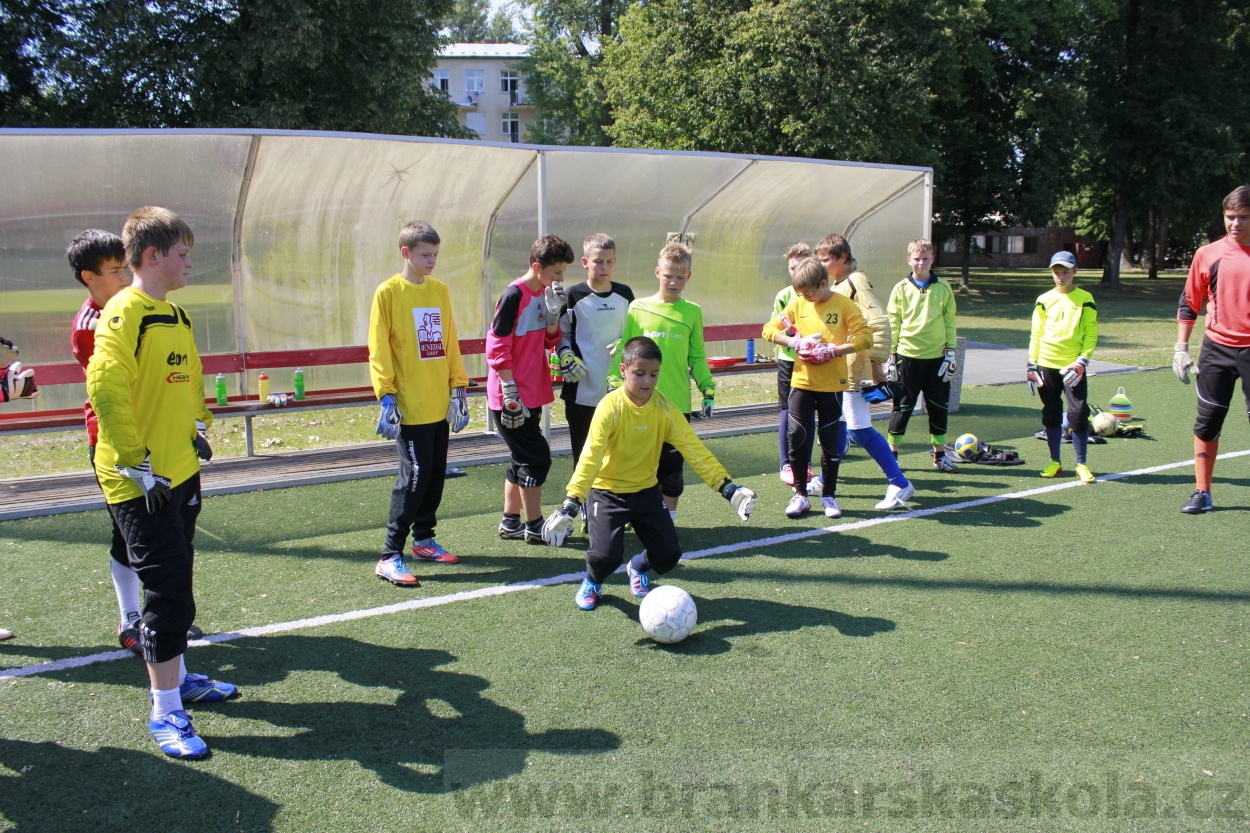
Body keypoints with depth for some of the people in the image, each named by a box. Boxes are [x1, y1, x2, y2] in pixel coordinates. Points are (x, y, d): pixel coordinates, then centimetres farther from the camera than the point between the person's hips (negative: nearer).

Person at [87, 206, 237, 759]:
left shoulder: (177, 315, 12)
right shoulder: (123, 314, -15)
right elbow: (105, 391, -23)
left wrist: (198, 427, 22)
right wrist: (137, 465, -23)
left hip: (180, 474, 9)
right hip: (140, 483, -9)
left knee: (174, 585, 19)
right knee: (168, 592, -7)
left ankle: (176, 678, 34)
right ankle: (165, 712, 3)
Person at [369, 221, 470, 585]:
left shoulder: (439, 290, 11)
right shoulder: (388, 292, -6)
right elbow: (378, 350, -8)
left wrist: (458, 388, 10)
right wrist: (386, 396, -15)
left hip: (439, 404, 6)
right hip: (409, 407, -6)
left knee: (436, 475, 12)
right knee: (414, 477, -9)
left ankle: (424, 539, 28)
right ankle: (390, 556, -3)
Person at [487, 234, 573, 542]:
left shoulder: (545, 295, 9)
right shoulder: (514, 295, -16)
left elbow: (549, 342, 10)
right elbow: (497, 346, -18)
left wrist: (554, 311, -7)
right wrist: (510, 393, -19)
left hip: (532, 393, 9)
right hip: (513, 396, -9)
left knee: (522, 457, 15)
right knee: (536, 457, -5)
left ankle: (510, 522, 25)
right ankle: (534, 526, 6)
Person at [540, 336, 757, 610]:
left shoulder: (664, 408, -10)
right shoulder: (611, 406, -21)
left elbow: (694, 449, -10)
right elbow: (591, 455, -29)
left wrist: (726, 487, -19)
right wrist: (570, 504, -38)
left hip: (647, 491, 4)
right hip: (608, 492, -4)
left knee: (669, 555, -2)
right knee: (607, 555, -20)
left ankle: (638, 567, 35)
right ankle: (592, 581, 18)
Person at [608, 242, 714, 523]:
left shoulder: (692, 312, 5)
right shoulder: (637, 308, 1)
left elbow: (697, 357, 11)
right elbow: (622, 350, 2)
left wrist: (708, 391, 5)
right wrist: (616, 385, -5)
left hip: (678, 404, 1)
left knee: (672, 465, 7)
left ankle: (668, 518, 20)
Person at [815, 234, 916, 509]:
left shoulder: (856, 282, -13)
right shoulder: (837, 286, 15)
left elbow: (879, 323, -21)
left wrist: (877, 363, -22)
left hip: (854, 371, -9)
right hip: (837, 370, 9)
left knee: (860, 429, -8)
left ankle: (900, 484, -1)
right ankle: (826, 481, 28)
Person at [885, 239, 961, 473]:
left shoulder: (943, 288, 4)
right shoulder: (901, 289, 0)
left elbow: (950, 322, 7)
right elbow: (892, 324, 2)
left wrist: (950, 352, 1)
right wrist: (891, 356, 0)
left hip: (937, 357, 2)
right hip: (908, 357, -2)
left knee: (939, 406, 8)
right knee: (903, 407, 3)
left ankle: (940, 454, 19)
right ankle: (892, 452, 12)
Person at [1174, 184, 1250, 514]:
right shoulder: (1208, 254, 3)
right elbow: (1189, 304, 9)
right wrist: (1181, 349, 4)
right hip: (1217, 349, 2)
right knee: (1207, 422, 6)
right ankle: (1202, 493, 17)